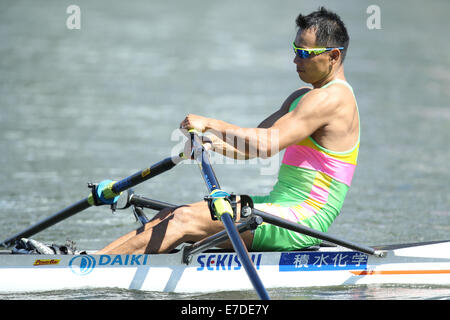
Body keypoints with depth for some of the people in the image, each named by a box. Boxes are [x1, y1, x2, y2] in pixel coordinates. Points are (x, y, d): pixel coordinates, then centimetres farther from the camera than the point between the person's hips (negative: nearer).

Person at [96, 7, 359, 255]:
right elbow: (248, 146, 17)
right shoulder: (303, 97, 20)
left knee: (185, 220, -18)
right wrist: (210, 141, -3)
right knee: (169, 217, 1)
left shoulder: (331, 98, -14)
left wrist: (210, 124, -14)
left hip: (303, 220, -10)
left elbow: (265, 145, -23)